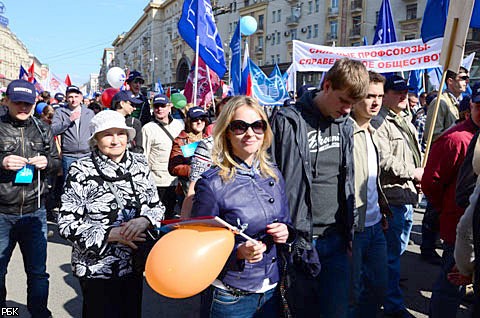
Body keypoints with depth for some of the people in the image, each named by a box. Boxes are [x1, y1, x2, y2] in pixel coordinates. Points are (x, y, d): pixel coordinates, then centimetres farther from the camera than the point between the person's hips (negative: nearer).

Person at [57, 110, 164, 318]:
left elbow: (157, 207, 6)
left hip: (134, 264, 5)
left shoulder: (139, 165, 0)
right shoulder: (81, 172, -12)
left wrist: (144, 220, -16)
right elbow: (67, 224, -12)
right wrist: (111, 234, -21)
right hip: (96, 268, -4)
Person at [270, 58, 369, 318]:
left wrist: (348, 233, 13)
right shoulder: (290, 122, -11)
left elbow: (347, 182, 15)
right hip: (301, 240, -4)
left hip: (336, 240, 5)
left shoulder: (345, 125, 9)